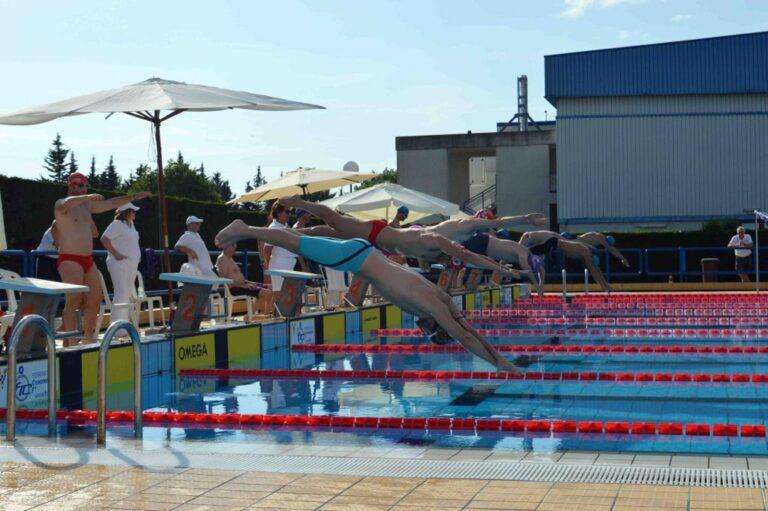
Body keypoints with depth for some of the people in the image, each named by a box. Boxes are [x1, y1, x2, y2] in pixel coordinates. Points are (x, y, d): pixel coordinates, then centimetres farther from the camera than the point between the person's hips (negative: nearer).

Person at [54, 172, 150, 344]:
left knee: (95, 298, 8)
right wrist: (89, 197, -31)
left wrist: (133, 197, 24)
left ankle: (88, 338, 18)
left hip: (88, 260, 8)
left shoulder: (87, 205, 18)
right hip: (70, 260, -8)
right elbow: (67, 204, -30)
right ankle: (71, 343, -21)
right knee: (73, 301, -17)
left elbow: (111, 203, 24)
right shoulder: (62, 204, -5)